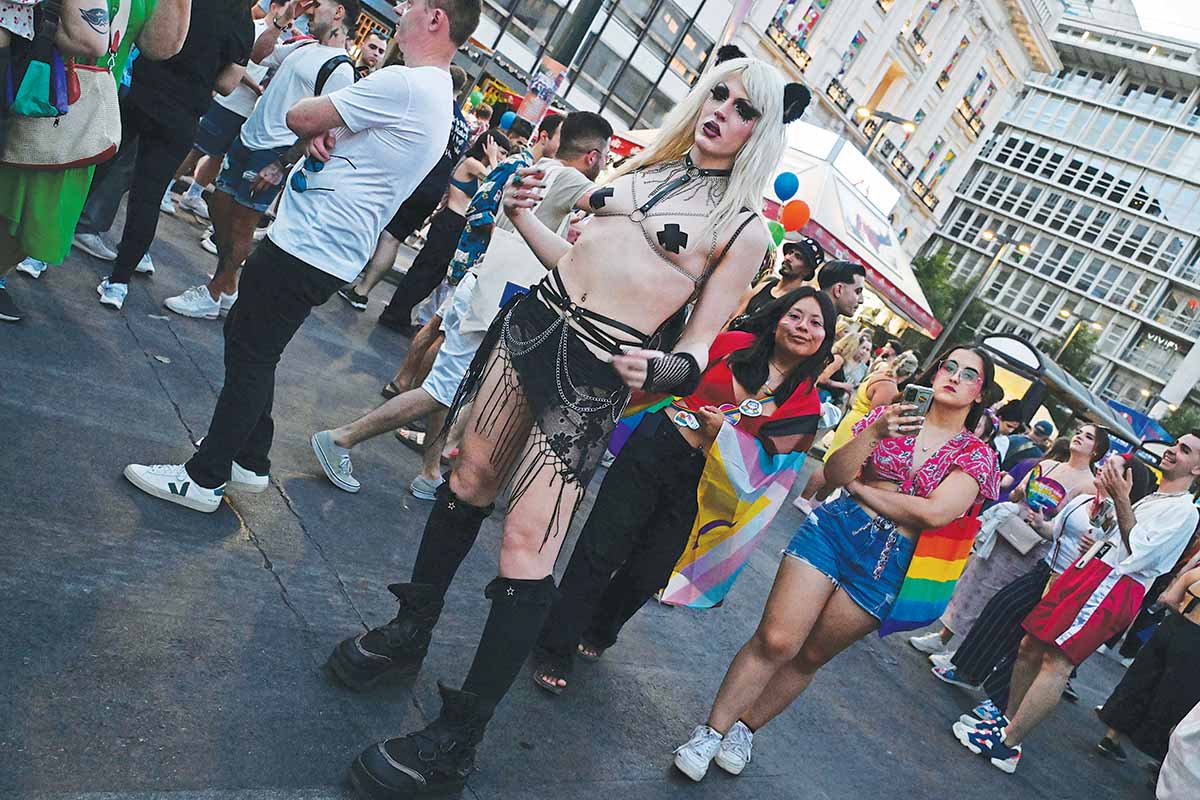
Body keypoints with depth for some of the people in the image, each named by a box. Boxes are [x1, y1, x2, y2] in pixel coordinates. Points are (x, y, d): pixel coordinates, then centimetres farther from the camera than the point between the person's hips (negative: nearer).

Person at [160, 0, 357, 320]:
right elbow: (260, 54, 26)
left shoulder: (340, 70, -14)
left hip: (274, 154, -9)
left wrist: (282, 165, -19)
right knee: (220, 207, 12)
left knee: (241, 224, -2)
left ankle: (215, 296, 12)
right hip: (248, 138, 9)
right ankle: (227, 285, 26)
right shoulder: (304, 47, 13)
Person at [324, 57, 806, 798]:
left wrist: (661, 368, -25)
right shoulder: (647, 165, 14)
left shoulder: (744, 226, -2)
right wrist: (524, 215, 5)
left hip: (596, 373, -6)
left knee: (527, 548, -7)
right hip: (535, 322, 6)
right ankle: (410, 632, 39)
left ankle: (456, 741, 7)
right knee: (469, 482, 16)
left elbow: (698, 347, -4)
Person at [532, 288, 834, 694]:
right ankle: (554, 651, 14)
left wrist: (725, 434, -16)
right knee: (600, 552, -3)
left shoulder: (805, 400, -1)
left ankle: (598, 633, 40)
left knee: (646, 575, 10)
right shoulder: (733, 344, -2)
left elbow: (767, 460, -3)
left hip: (700, 484, 1)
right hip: (653, 450, -1)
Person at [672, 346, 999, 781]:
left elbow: (935, 513, -14)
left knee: (809, 658, 9)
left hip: (887, 562, 0)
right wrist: (874, 432, -17)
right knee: (775, 640, -10)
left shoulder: (978, 455, 3)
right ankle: (711, 730, 5)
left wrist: (860, 487, -7)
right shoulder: (891, 413, 9)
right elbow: (834, 473, -2)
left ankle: (745, 728, 29)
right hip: (835, 527, 0)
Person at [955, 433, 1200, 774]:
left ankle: (1007, 746, -16)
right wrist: (1095, 544, 14)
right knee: (1031, 647, 6)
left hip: (1114, 586, -9)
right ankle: (1008, 723, 15)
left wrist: (1121, 499, -16)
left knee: (1057, 660, -17)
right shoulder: (1150, 499, 26)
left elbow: (1139, 553, -14)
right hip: (1088, 569, 9)